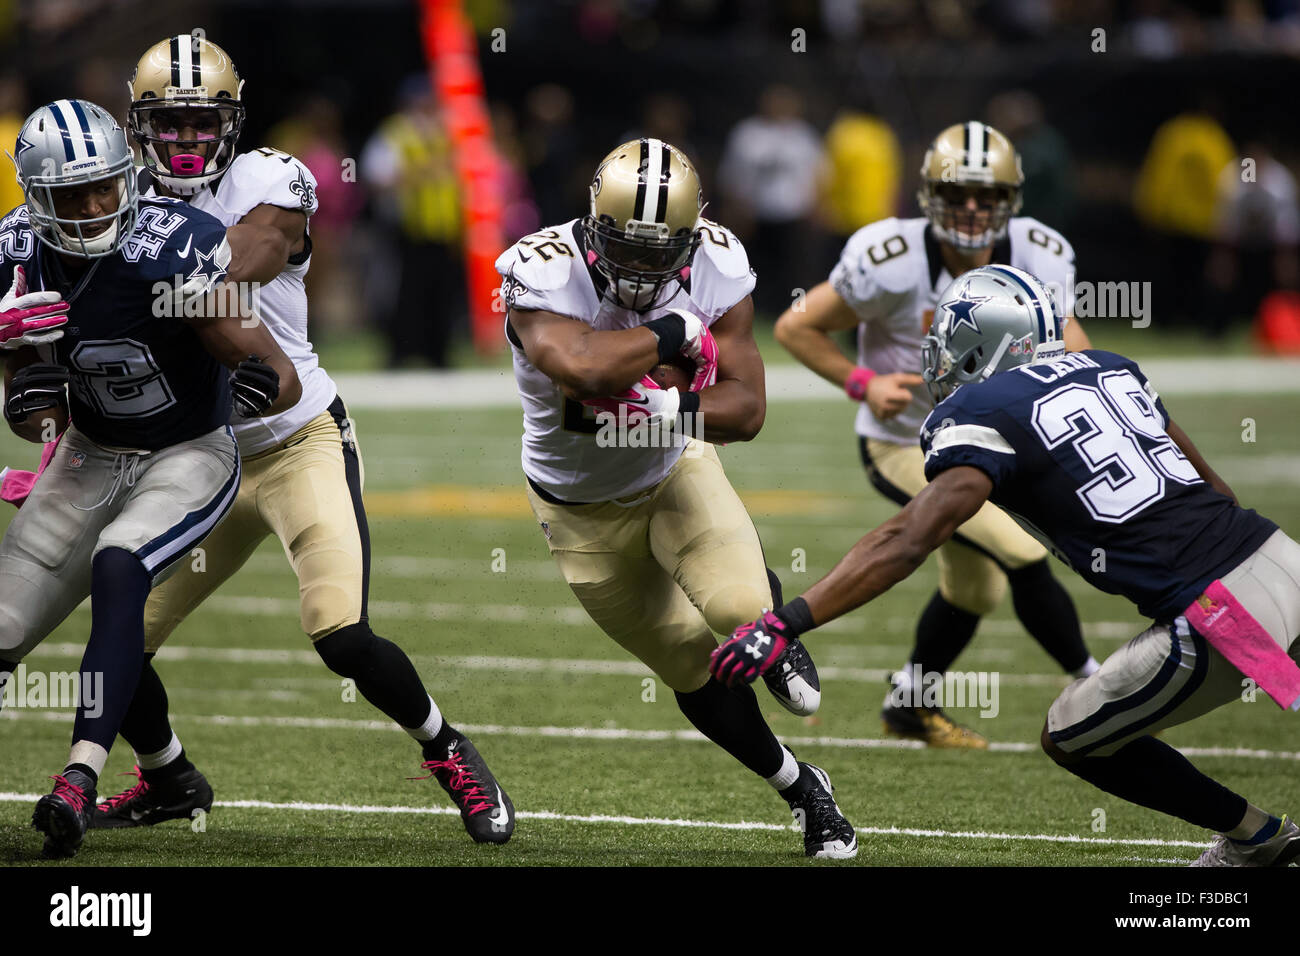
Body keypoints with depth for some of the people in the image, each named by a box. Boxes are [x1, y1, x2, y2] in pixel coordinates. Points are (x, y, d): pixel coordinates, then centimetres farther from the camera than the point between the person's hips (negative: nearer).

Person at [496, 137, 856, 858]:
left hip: (676, 472, 1)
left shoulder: (716, 269, -19)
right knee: (697, 668, 6)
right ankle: (799, 785, 31)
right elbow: (585, 367, -50)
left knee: (738, 611, -26)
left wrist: (669, 409, -37)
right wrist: (677, 333, -36)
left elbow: (745, 408, -19)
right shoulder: (542, 273, -30)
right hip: (585, 511, -1)